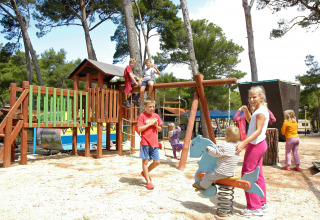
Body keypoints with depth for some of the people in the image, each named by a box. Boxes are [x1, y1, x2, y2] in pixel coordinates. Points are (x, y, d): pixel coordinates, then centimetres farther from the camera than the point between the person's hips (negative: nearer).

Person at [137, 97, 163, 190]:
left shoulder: (156, 116, 10)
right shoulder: (142, 115, -4)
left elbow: (160, 129, 16)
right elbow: (139, 129, -11)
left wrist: (156, 125, -5)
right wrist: (149, 124, -13)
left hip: (154, 142, 5)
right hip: (145, 142, -5)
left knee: (157, 161, 5)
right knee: (145, 161, 2)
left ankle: (145, 173, 30)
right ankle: (148, 181, 16)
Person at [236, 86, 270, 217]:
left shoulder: (261, 111, -17)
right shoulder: (258, 110, 13)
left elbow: (258, 130, -29)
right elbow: (251, 121, 32)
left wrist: (244, 142, -39)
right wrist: (246, 111, 14)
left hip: (256, 145, -11)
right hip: (258, 144, 11)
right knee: (257, 174, 17)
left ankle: (254, 207, 0)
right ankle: (262, 203, 27)